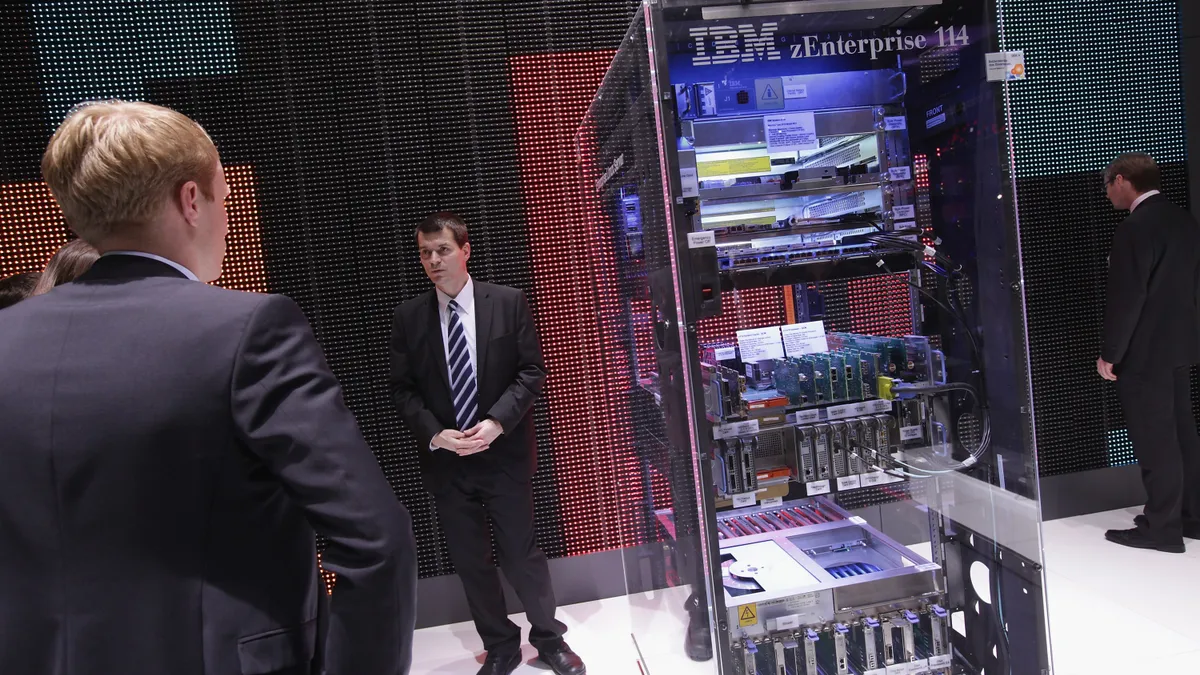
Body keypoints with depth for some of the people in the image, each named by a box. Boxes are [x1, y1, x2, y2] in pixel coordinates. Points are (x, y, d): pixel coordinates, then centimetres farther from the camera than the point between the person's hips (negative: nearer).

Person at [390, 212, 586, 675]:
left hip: (504, 453, -2)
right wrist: (434, 435, -13)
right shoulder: (409, 316, 2)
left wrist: (496, 422, -16)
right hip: (444, 459, 3)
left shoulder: (509, 302, -3)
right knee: (469, 560, 13)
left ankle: (548, 638, 30)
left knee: (521, 554, 7)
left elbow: (531, 371, -5)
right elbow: (403, 388, 2)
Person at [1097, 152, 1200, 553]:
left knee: (1154, 441, -1)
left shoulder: (1135, 228, -19)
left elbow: (1126, 298, -21)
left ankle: (1162, 527, 9)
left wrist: (1110, 353, -13)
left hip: (1144, 351, -9)